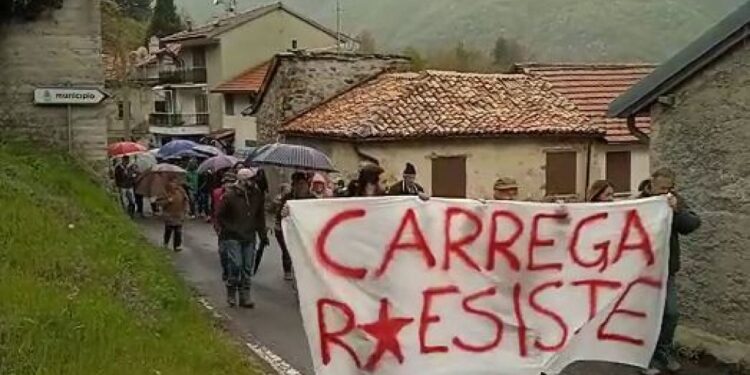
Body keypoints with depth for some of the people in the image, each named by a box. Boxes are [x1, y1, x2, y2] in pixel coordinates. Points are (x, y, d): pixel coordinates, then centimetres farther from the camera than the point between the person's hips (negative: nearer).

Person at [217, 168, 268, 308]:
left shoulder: (257, 195, 3)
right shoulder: (230, 195, -9)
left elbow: (260, 216, 14)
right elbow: (220, 216, -1)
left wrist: (263, 235, 12)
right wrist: (229, 230, -5)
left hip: (249, 237, 4)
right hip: (233, 237, -4)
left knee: (248, 267, 4)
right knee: (235, 265, -10)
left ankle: (245, 296, 12)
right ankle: (231, 293, 8)